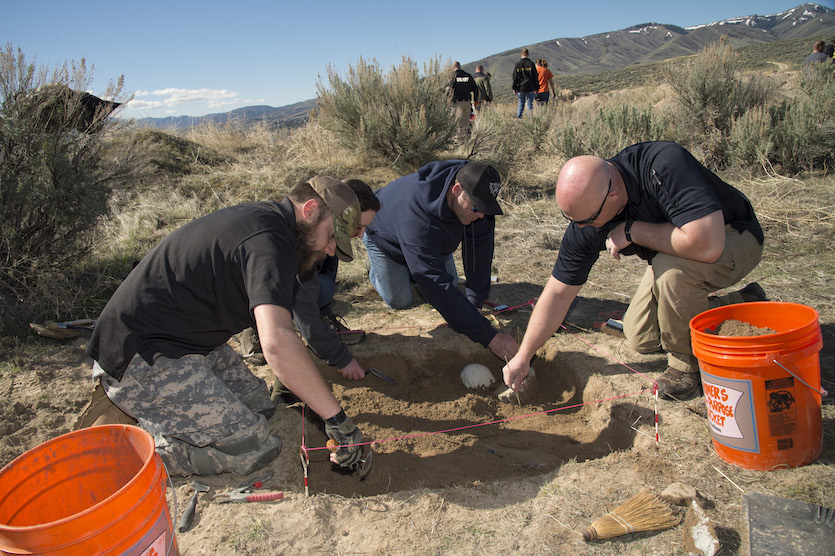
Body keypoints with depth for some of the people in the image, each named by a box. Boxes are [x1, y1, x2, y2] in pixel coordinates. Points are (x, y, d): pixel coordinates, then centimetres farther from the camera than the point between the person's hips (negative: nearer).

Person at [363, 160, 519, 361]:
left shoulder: (476, 196, -33)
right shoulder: (417, 217, -51)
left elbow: (479, 248, -22)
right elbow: (438, 287, -50)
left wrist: (475, 301, -22)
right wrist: (489, 336, -51)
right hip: (385, 237, -5)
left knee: (451, 286, 5)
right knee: (400, 301, -3)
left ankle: (410, 268, 29)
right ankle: (375, 268, 25)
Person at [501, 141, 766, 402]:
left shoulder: (664, 166, -39)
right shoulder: (583, 226, -20)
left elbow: (706, 244, -46)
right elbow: (558, 293, -12)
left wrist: (632, 231, -34)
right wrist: (523, 356, -11)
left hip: (731, 236, -6)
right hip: (670, 258, 6)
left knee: (671, 271, -36)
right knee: (642, 339, 2)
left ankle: (687, 361, -9)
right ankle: (742, 304, 18)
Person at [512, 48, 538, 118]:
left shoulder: (517, 64, 1)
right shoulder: (531, 64, 0)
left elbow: (515, 77, 1)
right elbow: (535, 77, 1)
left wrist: (514, 88, 5)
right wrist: (536, 88, 8)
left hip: (521, 88, 1)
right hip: (530, 88, -1)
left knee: (521, 104, 9)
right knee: (530, 104, 3)